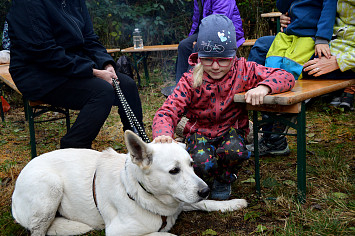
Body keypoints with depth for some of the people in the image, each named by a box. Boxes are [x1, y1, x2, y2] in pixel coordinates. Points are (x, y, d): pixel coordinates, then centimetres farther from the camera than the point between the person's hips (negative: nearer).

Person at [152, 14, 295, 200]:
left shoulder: (243, 70, -13)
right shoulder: (190, 81, -15)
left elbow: (286, 77, -14)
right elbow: (167, 112, -22)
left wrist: (264, 87, -38)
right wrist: (163, 134, -47)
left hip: (231, 129, 1)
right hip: (200, 132, -1)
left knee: (235, 151, -33)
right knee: (202, 163, -32)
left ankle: (224, 180, 4)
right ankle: (206, 182, 9)